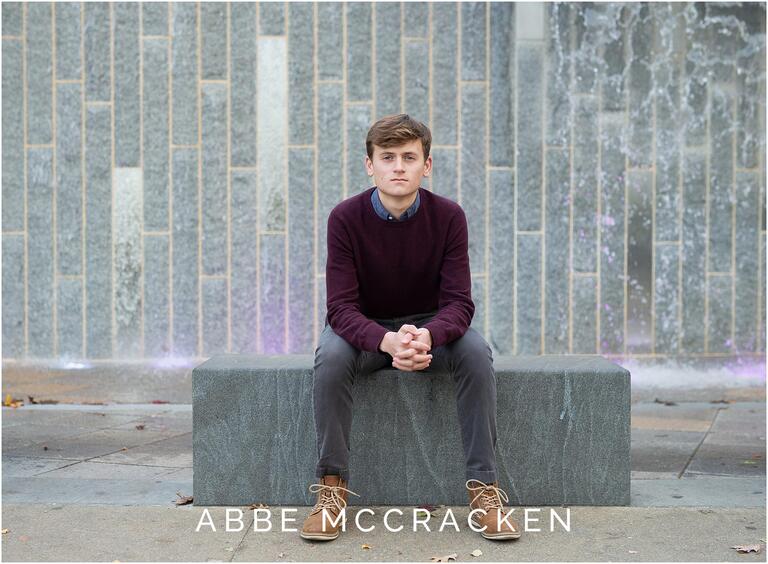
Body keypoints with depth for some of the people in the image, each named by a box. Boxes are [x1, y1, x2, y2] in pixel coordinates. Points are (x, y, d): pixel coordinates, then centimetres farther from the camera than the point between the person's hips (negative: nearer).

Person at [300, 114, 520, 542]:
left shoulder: (448, 216, -16)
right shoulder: (346, 218, -18)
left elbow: (459, 302, -19)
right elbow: (341, 307, -23)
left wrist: (428, 336, -43)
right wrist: (387, 341, -45)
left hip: (430, 325, 1)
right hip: (365, 329, -1)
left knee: (477, 353, -30)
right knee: (331, 357, -34)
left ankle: (485, 487, -21)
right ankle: (331, 487, -21)